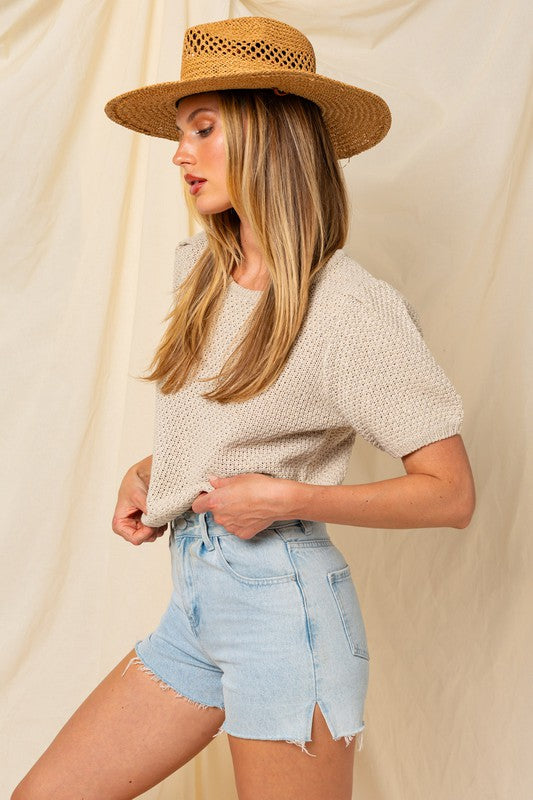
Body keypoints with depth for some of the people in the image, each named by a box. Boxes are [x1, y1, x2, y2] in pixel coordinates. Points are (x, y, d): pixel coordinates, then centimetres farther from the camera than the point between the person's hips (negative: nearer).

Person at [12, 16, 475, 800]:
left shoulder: (353, 306, -15)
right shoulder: (199, 268, 8)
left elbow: (452, 493, -13)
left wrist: (287, 498, -20)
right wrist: (148, 470, 6)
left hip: (283, 605, -7)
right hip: (194, 601, 7)